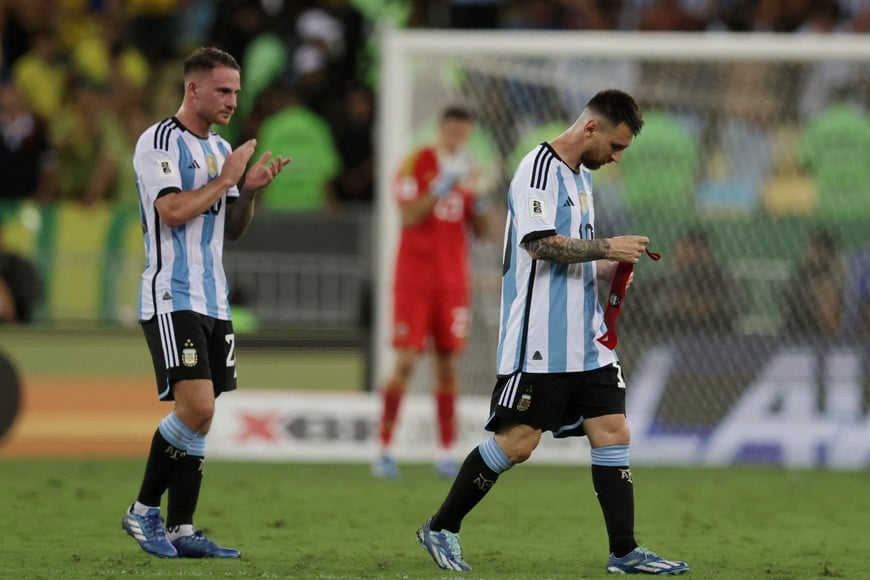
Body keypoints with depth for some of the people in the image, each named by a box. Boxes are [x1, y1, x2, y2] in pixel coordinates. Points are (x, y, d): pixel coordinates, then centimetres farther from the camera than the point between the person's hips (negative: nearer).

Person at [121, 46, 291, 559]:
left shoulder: (222, 149, 16)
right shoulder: (159, 142, -8)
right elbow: (174, 211, -20)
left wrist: (250, 192, 3)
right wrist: (227, 179, -10)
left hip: (213, 301, 8)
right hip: (171, 300, -8)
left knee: (201, 416, 4)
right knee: (197, 407, -18)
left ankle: (181, 529, 7)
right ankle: (144, 511, -3)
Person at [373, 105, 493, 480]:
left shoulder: (466, 170, 11)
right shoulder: (416, 163, -4)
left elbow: (480, 231, 11)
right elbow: (409, 217, -15)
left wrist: (480, 201, -7)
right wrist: (442, 186, -22)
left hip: (453, 281, 5)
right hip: (414, 277, -5)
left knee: (448, 365, 3)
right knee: (405, 362, -9)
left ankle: (446, 453, 6)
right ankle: (385, 449, -5)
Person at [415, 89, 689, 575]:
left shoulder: (582, 176, 19)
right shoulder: (541, 167, -10)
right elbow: (541, 244, -21)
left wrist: (606, 270, 9)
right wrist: (606, 248, -16)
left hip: (586, 339, 9)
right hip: (540, 340, -9)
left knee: (613, 434, 1)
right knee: (517, 442, -8)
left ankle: (625, 552, 2)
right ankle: (441, 529, 6)